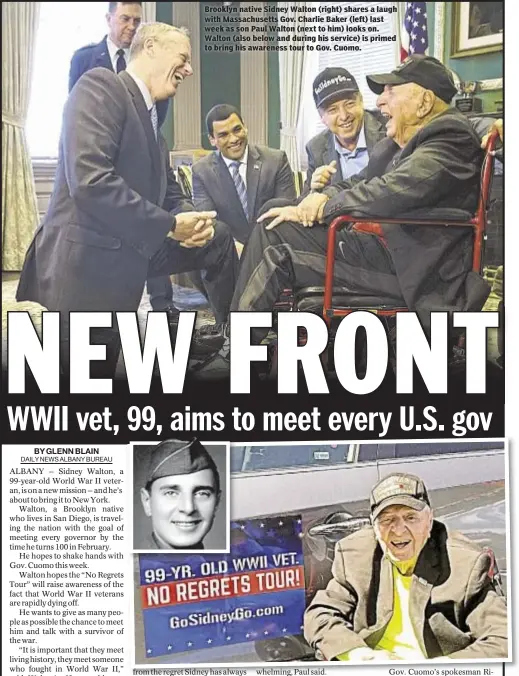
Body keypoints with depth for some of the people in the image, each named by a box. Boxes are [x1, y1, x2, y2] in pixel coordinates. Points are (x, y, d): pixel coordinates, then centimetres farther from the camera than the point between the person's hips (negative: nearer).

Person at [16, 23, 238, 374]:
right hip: (84, 263, -10)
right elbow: (88, 180, -25)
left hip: (128, 254, 10)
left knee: (218, 237, 16)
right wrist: (169, 224, -18)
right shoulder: (100, 84, -10)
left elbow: (171, 194, 19)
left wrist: (193, 222, -7)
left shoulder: (151, 117, 18)